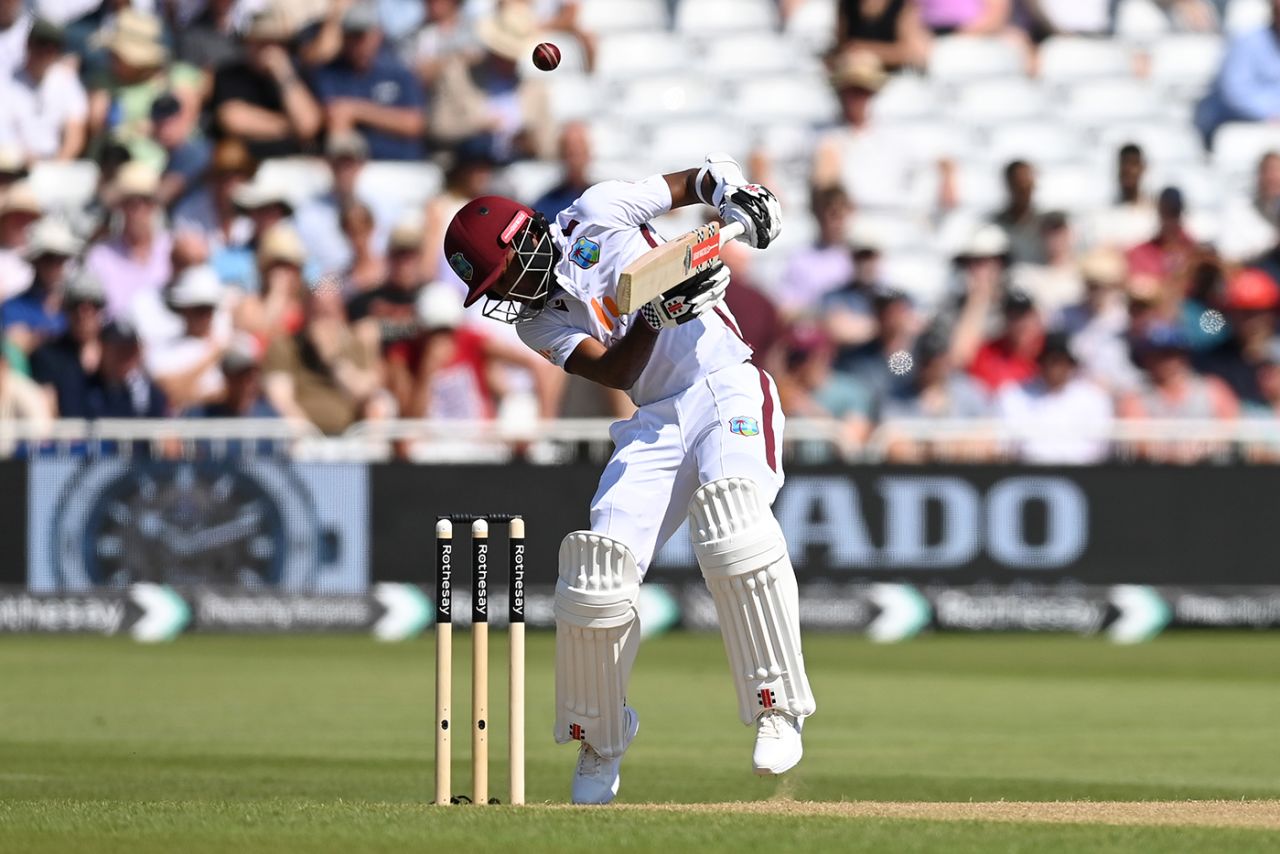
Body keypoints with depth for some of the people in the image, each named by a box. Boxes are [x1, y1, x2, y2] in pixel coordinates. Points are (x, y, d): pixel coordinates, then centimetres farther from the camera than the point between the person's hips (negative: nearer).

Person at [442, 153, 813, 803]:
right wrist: (658, 313, -24)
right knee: (599, 562, -11)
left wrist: (733, 194, -8)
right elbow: (611, 371, -7)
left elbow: (699, 179, 14)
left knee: (733, 528, -31)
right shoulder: (537, 322, 10)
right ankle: (599, 745, 9)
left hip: (728, 389, -4)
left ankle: (777, 708, -25)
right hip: (656, 423, 4)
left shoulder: (599, 214, 3)